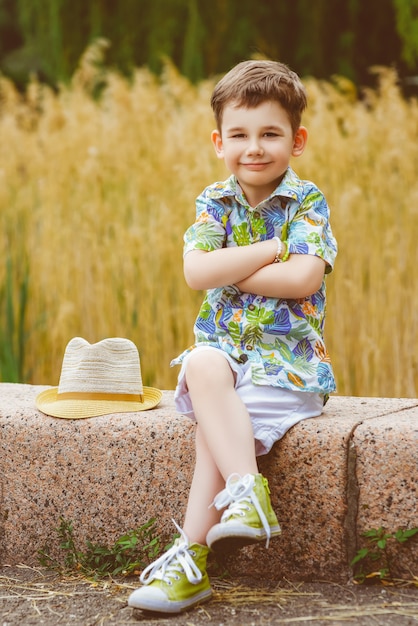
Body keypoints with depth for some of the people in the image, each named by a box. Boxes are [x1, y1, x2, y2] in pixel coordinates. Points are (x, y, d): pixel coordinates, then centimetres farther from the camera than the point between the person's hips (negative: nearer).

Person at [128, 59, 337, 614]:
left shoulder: (308, 202, -1)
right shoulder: (215, 202, 8)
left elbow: (304, 278, -18)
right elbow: (197, 273, -10)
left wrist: (227, 270, -10)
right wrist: (274, 248, -11)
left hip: (289, 358, -3)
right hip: (224, 347, 3)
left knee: (211, 421, -25)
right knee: (201, 365, -31)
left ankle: (192, 557, -23)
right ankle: (248, 493, -33)